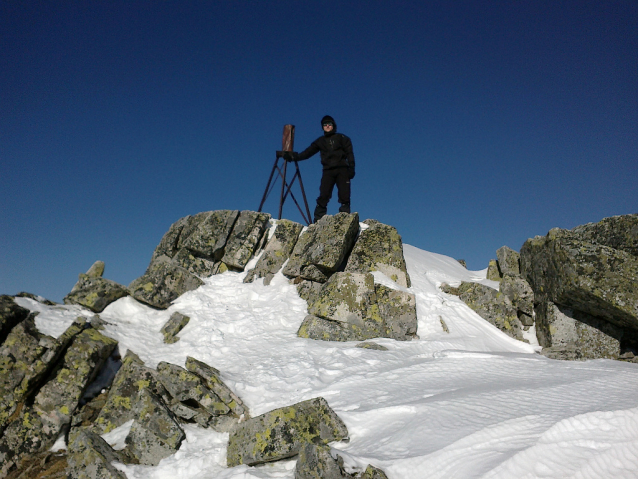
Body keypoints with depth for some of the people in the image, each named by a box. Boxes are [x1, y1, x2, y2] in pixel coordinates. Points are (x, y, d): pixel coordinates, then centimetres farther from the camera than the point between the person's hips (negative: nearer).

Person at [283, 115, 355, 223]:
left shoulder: (342, 138, 14)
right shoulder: (320, 141, 20)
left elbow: (349, 154, 7)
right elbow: (307, 152, 16)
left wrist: (351, 168, -5)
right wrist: (294, 156, 4)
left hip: (342, 170, -1)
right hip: (328, 171, 1)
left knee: (344, 196, -10)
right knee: (323, 196, -11)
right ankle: (318, 219, -11)